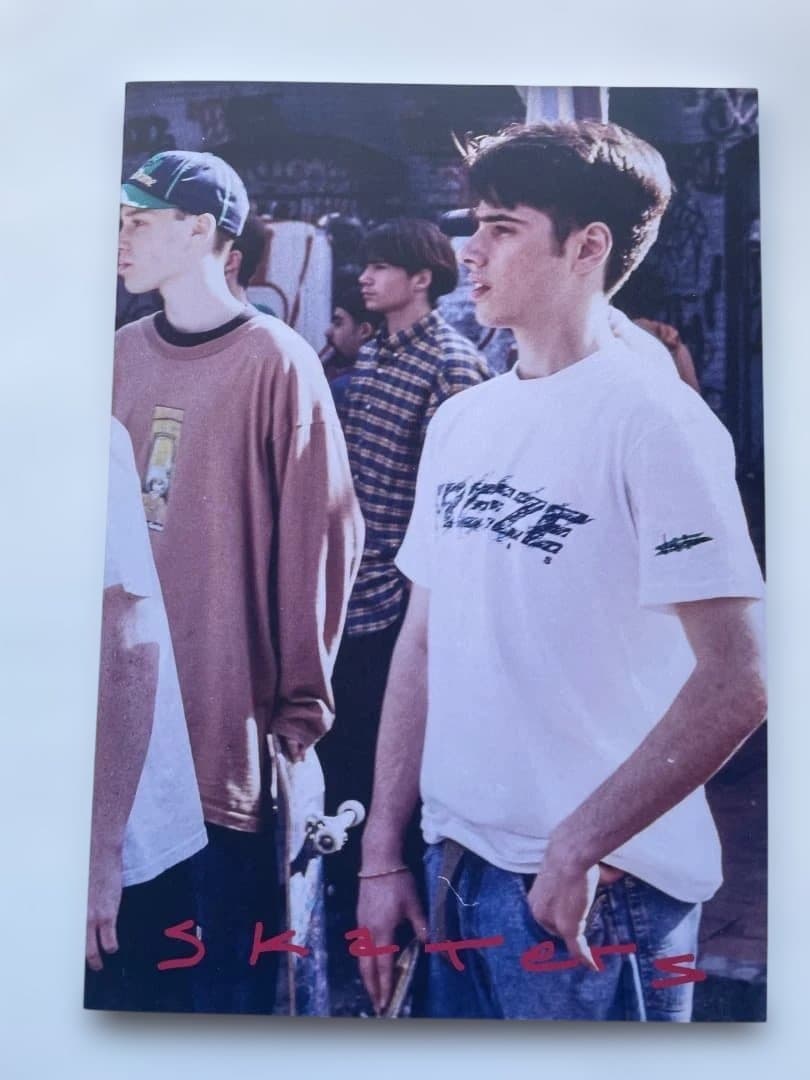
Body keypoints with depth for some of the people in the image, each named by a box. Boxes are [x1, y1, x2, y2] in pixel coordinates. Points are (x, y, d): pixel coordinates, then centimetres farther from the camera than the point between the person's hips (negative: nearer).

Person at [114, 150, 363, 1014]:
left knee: (232, 968, 9)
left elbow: (318, 538, -10)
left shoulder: (276, 363, -9)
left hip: (228, 719, -5)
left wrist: (301, 708, -9)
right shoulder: (121, 356, 8)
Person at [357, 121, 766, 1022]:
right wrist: (382, 851, 6)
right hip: (455, 867, 6)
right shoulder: (459, 420, 5)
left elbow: (736, 682, -18)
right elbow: (420, 643, 7)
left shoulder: (653, 417, -13)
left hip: (599, 891, -6)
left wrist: (577, 848, -17)